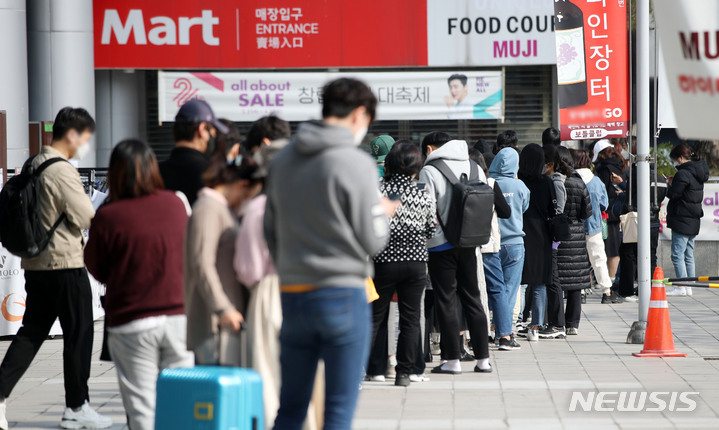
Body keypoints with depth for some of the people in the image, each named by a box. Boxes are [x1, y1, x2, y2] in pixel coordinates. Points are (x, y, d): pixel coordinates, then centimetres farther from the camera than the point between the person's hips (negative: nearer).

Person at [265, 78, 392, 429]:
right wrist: (383, 213, 12)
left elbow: (270, 232, 14)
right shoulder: (356, 163, -11)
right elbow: (372, 241, -8)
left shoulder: (282, 160, 8)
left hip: (293, 295, 6)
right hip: (343, 297, -6)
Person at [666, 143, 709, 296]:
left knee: (677, 255, -6)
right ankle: (689, 287, 14)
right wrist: (674, 182, 9)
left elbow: (674, 195, -17)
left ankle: (681, 287, -9)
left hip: (682, 220, -9)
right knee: (689, 256, 12)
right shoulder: (698, 172, 13)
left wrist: (670, 185, 3)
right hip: (694, 220, 9)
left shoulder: (683, 174, -17)